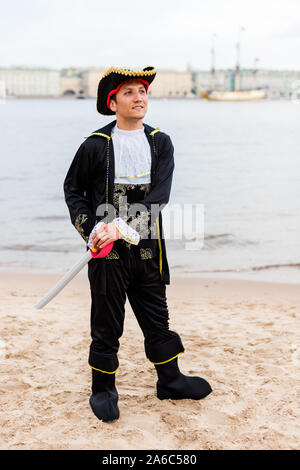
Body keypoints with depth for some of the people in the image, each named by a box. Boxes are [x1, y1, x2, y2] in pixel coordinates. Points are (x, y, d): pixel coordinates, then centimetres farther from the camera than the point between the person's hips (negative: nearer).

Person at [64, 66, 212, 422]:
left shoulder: (161, 143, 2)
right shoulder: (95, 145, -5)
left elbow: (159, 195, -10)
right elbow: (73, 190, 6)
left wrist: (123, 226, -22)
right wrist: (92, 229, -8)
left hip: (147, 249, 3)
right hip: (107, 251, -3)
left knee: (157, 318, 15)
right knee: (107, 324, 7)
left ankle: (170, 380, 34)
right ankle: (103, 390, 24)